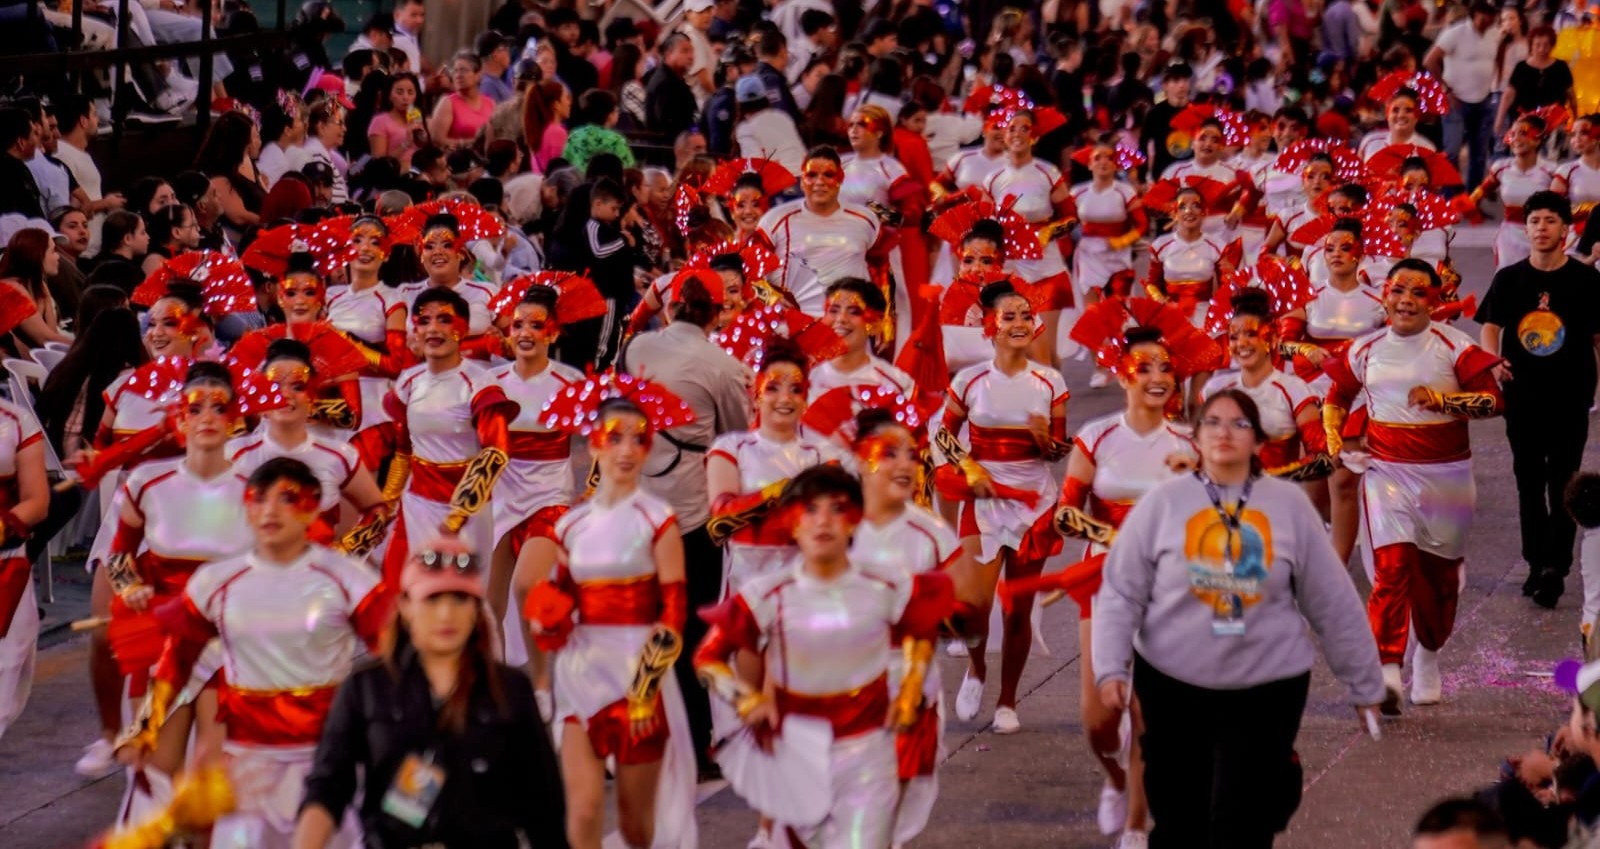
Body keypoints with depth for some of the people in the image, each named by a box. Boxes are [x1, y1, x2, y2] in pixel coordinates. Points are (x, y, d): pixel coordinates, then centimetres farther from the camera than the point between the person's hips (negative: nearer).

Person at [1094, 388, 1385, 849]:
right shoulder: (1163, 501, -2)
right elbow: (1121, 593, -2)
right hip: (1172, 685, 1)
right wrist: (1111, 668, -14)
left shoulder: (1289, 504, 0)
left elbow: (1332, 600, 4)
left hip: (1267, 688, 0)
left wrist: (1363, 682, 8)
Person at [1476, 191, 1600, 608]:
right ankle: (1536, 563, 22)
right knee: (1529, 482, 12)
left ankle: (1554, 568, -4)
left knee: (1563, 484, -4)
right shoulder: (1509, 279, 3)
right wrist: (1493, 359, -15)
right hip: (1522, 396, 3)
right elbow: (1489, 327, 5)